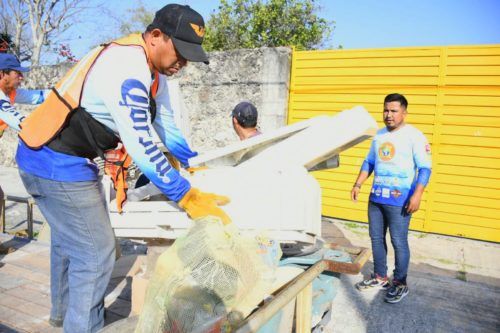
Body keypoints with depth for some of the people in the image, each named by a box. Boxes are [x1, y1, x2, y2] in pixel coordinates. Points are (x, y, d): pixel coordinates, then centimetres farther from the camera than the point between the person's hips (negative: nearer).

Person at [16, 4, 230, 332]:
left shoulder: (153, 66, 3)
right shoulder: (126, 70, -27)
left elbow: (163, 121, 11)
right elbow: (141, 146, -31)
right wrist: (188, 197, -27)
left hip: (63, 158, 11)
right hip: (57, 165, -10)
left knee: (69, 239, 25)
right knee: (96, 252, -5)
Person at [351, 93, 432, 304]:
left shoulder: (414, 136, -7)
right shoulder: (379, 135, 12)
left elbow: (425, 168, -11)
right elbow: (369, 162, 18)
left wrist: (417, 195, -20)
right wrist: (358, 184, 11)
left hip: (399, 200, -6)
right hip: (376, 197, 6)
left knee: (399, 243, 2)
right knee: (376, 239, 13)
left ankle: (400, 284, 19)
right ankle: (380, 278, 29)